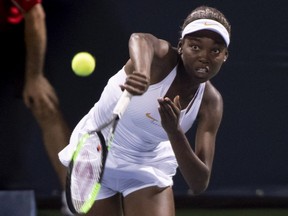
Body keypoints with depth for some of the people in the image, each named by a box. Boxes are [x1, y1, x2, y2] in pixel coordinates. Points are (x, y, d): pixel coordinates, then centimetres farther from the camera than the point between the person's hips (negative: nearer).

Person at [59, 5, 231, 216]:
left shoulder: (211, 103, -16)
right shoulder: (164, 58, -27)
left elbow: (200, 184, -23)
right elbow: (140, 39, -55)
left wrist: (175, 133, -40)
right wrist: (141, 72, -79)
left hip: (149, 168, 3)